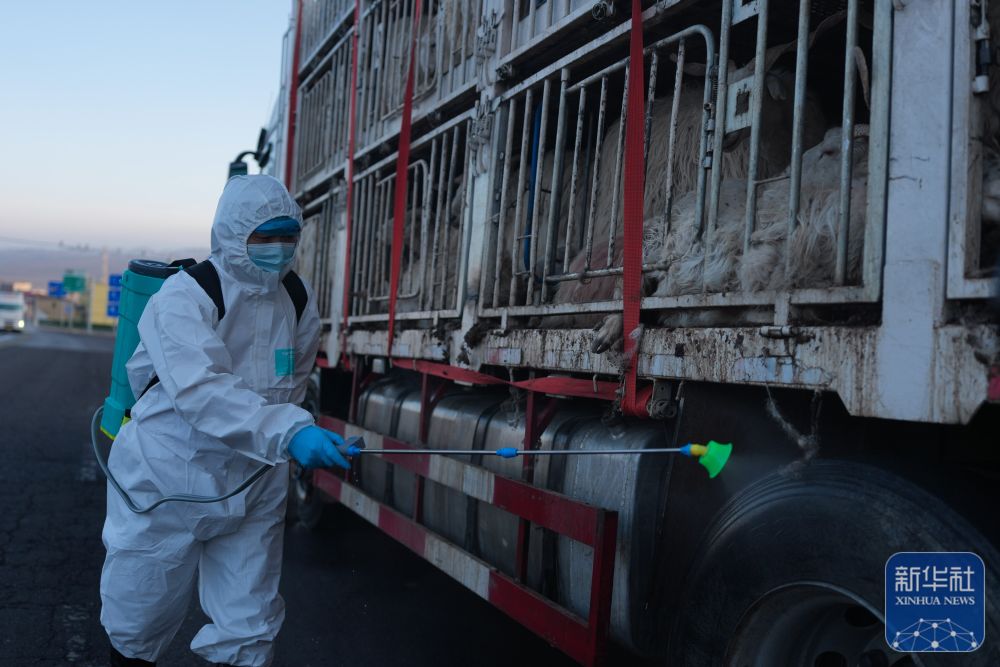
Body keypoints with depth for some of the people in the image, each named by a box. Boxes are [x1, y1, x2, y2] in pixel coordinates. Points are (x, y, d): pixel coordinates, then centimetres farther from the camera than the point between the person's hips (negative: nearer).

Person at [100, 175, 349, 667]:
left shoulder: (299, 304, 0)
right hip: (168, 482, -4)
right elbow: (201, 390, -33)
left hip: (252, 489, 4)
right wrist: (288, 432, -44)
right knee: (138, 625, 14)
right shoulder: (184, 297, -18)